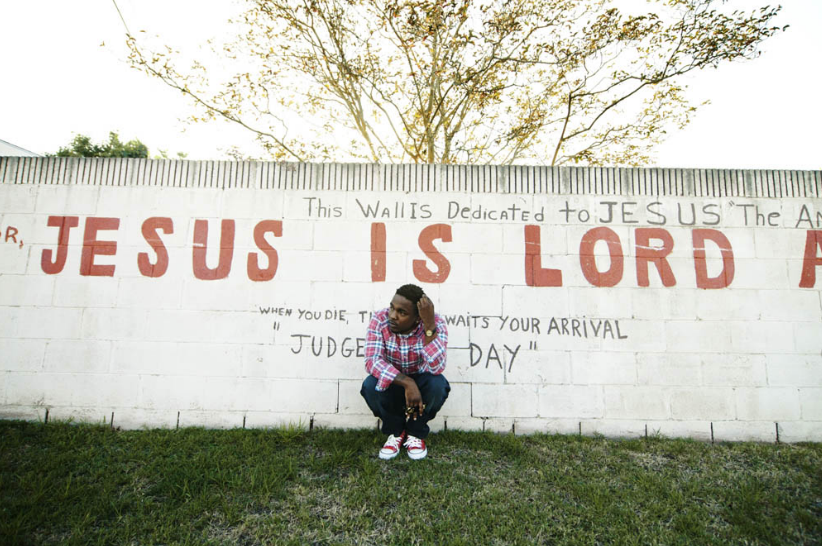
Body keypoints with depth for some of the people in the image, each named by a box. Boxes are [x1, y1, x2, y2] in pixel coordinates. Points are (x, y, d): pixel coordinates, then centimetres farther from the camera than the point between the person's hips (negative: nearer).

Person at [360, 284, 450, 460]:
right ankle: (395, 431, 0)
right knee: (370, 385, -30)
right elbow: (372, 361, -31)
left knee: (437, 384, -32)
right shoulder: (380, 320, -21)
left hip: (421, 383, -1)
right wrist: (407, 383, -42)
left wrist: (429, 325, -43)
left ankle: (416, 433, -3)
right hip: (392, 383, 1)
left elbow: (437, 367, -36)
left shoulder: (436, 324, -24)